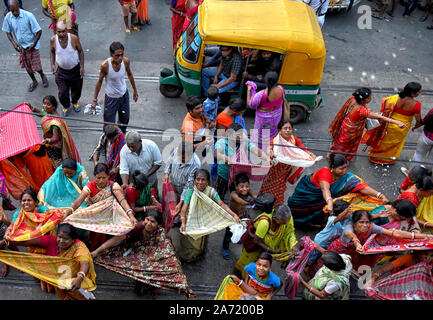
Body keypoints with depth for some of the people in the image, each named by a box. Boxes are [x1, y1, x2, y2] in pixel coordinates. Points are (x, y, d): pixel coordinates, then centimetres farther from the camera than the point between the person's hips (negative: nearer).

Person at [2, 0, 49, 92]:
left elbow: (39, 31, -18)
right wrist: (14, 43, -13)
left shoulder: (28, 16, -24)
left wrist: (33, 45, -16)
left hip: (32, 46, -4)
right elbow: (8, 32, 2)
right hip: (21, 47, 4)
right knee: (27, 66, 17)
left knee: (36, 66, 3)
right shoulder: (8, 17, -12)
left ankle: (43, 76, 37)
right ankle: (34, 81, 40)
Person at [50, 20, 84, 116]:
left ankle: (74, 102, 52)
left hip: (75, 69, 0)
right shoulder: (53, 40, -16)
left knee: (76, 89, 19)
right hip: (61, 70, 0)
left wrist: (82, 66, -10)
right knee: (62, 92, 0)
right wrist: (52, 64, -5)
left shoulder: (74, 38, -21)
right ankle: (66, 106, 33)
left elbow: (80, 51, -7)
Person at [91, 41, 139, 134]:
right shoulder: (105, 65, -29)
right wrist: (95, 99, -9)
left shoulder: (126, 61, -20)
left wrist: (135, 90, 12)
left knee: (125, 119, 24)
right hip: (111, 97, -4)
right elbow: (100, 81, -13)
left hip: (124, 95, 4)